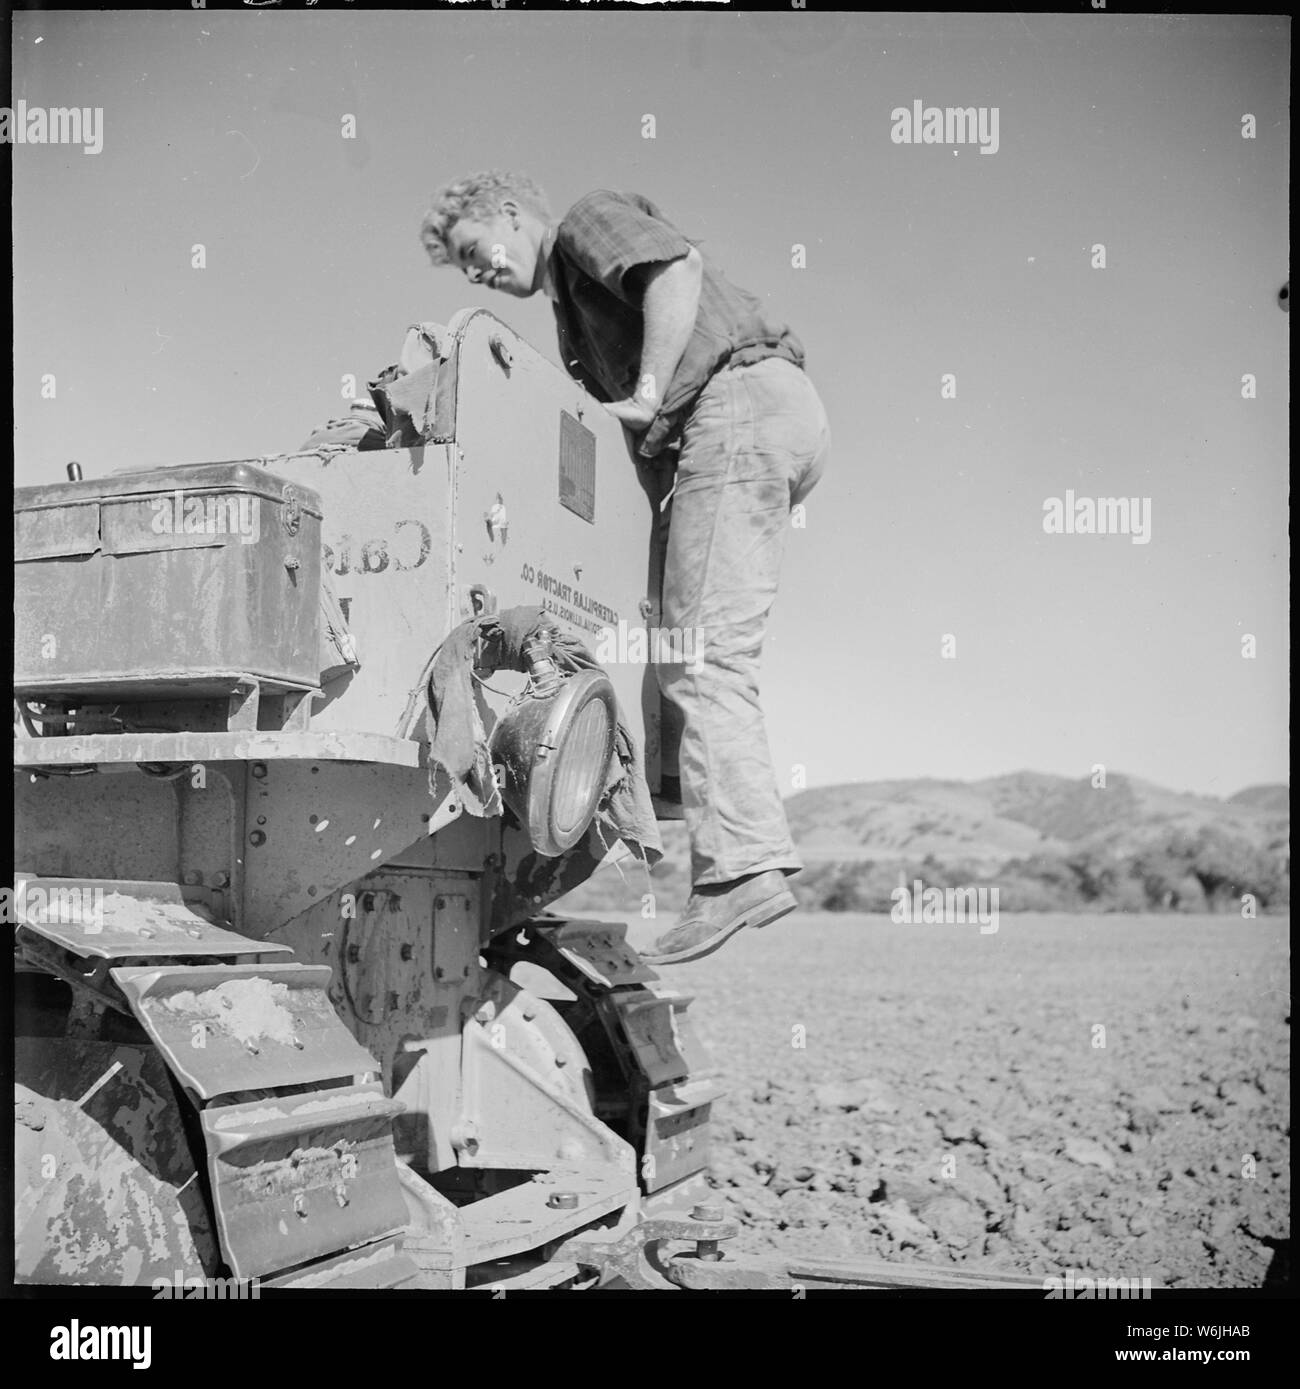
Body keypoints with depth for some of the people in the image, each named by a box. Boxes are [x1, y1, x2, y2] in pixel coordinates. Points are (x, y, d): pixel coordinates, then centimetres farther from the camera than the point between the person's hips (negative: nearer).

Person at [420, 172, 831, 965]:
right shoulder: (574, 312, 32)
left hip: (742, 401, -11)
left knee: (701, 650, -17)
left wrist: (644, 399, -14)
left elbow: (678, 270, -14)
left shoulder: (593, 220, 7)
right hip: (783, 422, 11)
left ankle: (741, 865, -23)